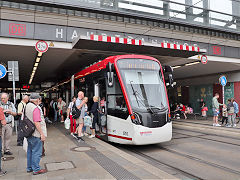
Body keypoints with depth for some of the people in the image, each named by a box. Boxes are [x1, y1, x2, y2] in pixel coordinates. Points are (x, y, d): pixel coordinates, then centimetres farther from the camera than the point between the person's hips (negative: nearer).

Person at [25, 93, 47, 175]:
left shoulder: (27, 106, 7)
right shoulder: (35, 108, -21)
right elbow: (37, 123, -24)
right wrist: (42, 134, -20)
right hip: (36, 134, -10)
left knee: (30, 151, 19)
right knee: (36, 152, 1)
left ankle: (29, 168, 30)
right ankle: (36, 169, 9)